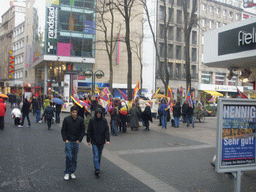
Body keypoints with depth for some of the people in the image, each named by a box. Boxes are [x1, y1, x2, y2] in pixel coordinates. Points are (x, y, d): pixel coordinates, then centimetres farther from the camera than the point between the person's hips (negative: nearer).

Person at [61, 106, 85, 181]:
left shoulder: (80, 120, -1)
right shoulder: (66, 119, -4)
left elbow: (83, 130, 6)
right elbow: (63, 130, 2)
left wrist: (79, 140, -2)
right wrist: (65, 139, -6)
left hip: (76, 142, 2)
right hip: (68, 142, -2)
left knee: (74, 158, 7)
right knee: (69, 156, -10)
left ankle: (72, 172, 20)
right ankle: (67, 173, 1)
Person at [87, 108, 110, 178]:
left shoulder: (104, 120, 0)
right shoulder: (92, 120, -4)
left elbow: (107, 130, -2)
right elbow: (89, 131, 1)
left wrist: (107, 140, -10)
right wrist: (88, 140, -1)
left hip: (101, 141, 2)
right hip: (94, 141, -2)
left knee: (99, 155, 13)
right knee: (96, 155, -10)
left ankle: (97, 167, 29)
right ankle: (97, 170, -12)